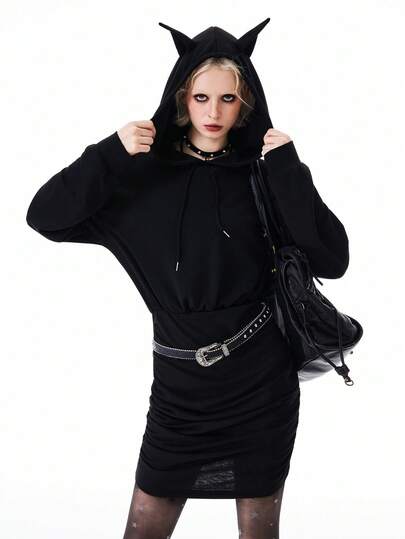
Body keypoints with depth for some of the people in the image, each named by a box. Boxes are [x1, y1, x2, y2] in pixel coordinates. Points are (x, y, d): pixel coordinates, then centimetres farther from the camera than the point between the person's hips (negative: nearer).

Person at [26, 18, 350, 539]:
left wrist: (288, 169, -18)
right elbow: (45, 217, -8)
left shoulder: (264, 172, -2)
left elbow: (332, 260, -11)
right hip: (181, 384, 1)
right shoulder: (144, 173, -1)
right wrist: (111, 155, -19)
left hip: (262, 380, 0)